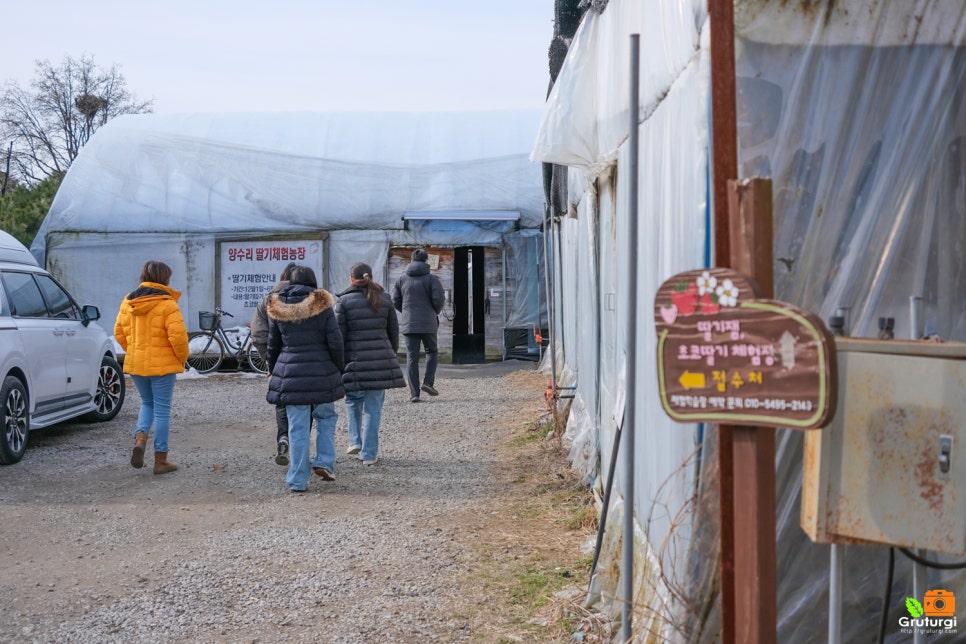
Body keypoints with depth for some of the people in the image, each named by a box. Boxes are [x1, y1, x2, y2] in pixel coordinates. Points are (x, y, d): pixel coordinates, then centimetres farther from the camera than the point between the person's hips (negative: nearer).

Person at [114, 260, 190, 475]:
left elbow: (119, 332, 10)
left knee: (147, 403, 24)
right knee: (162, 410, 4)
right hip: (162, 364, -5)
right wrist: (182, 357, -3)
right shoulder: (167, 304, -14)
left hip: (135, 363, 5)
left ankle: (140, 438, -3)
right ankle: (161, 460, 9)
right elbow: (178, 335, -20)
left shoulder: (128, 302, 5)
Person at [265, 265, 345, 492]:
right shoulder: (321, 305, -4)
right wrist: (340, 369, 8)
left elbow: (273, 345, 11)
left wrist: (273, 371, 24)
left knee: (298, 427, 5)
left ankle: (297, 480, 7)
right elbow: (335, 342, -5)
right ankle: (324, 462, 7)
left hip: (290, 373, 1)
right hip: (322, 371, -1)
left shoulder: (277, 307, 3)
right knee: (326, 416, 20)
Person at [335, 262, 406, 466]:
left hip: (354, 359, -2)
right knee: (373, 407, 5)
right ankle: (369, 453, 6)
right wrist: (391, 355, 23)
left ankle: (355, 440, 13)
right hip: (381, 360, 2)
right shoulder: (384, 299, 8)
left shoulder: (344, 301, -2)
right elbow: (394, 332, 12)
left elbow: (339, 335, -3)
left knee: (353, 400, 21)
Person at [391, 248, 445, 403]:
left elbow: (395, 301, 4)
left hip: (408, 324, 2)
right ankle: (428, 382, -1)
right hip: (428, 323, -2)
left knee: (412, 358, 3)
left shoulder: (401, 279, 6)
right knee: (431, 352, 17)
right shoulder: (431, 279, -4)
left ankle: (414, 393, -1)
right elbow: (439, 299, -10)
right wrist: (435, 313, 9)